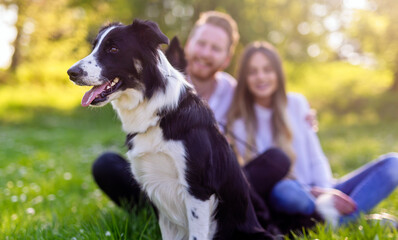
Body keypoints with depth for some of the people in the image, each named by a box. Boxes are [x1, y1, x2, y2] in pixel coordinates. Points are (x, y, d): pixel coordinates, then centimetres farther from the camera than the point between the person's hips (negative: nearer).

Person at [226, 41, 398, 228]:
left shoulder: (296, 104, 9)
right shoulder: (239, 123, -2)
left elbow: (316, 158, 8)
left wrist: (325, 190, -12)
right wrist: (311, 191, -20)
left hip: (316, 193, 4)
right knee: (283, 191, -41)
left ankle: (339, 222, -33)